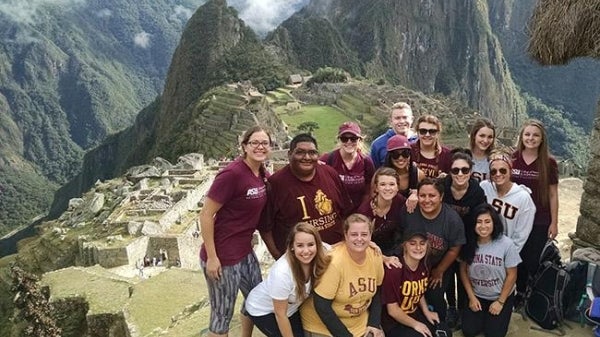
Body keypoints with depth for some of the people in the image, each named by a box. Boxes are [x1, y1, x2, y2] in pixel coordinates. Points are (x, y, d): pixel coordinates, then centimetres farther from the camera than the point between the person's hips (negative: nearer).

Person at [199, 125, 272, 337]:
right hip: (223, 256, -8)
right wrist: (211, 257, -18)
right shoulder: (232, 173, -21)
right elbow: (206, 215, -19)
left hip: (245, 251, 8)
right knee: (222, 315, 8)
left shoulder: (263, 174, 3)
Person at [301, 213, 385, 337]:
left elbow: (376, 291, 6)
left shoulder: (375, 256, -10)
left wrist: (374, 324, -3)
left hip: (360, 321, 5)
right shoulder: (334, 261, -26)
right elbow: (321, 306, -22)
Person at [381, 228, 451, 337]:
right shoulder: (394, 269, -27)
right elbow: (392, 310, -21)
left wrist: (426, 312, 2)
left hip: (415, 314, 7)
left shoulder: (423, 267, -3)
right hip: (394, 322, -7)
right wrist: (415, 324, -13)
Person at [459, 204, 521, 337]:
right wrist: (471, 297, -4)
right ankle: (482, 315, 26)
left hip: (501, 296, -2)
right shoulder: (469, 244, -14)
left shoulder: (506, 244, -21)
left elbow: (511, 275, -12)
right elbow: (463, 270, -2)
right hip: (476, 295, 2)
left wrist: (500, 302, -9)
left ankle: (492, 318, 27)